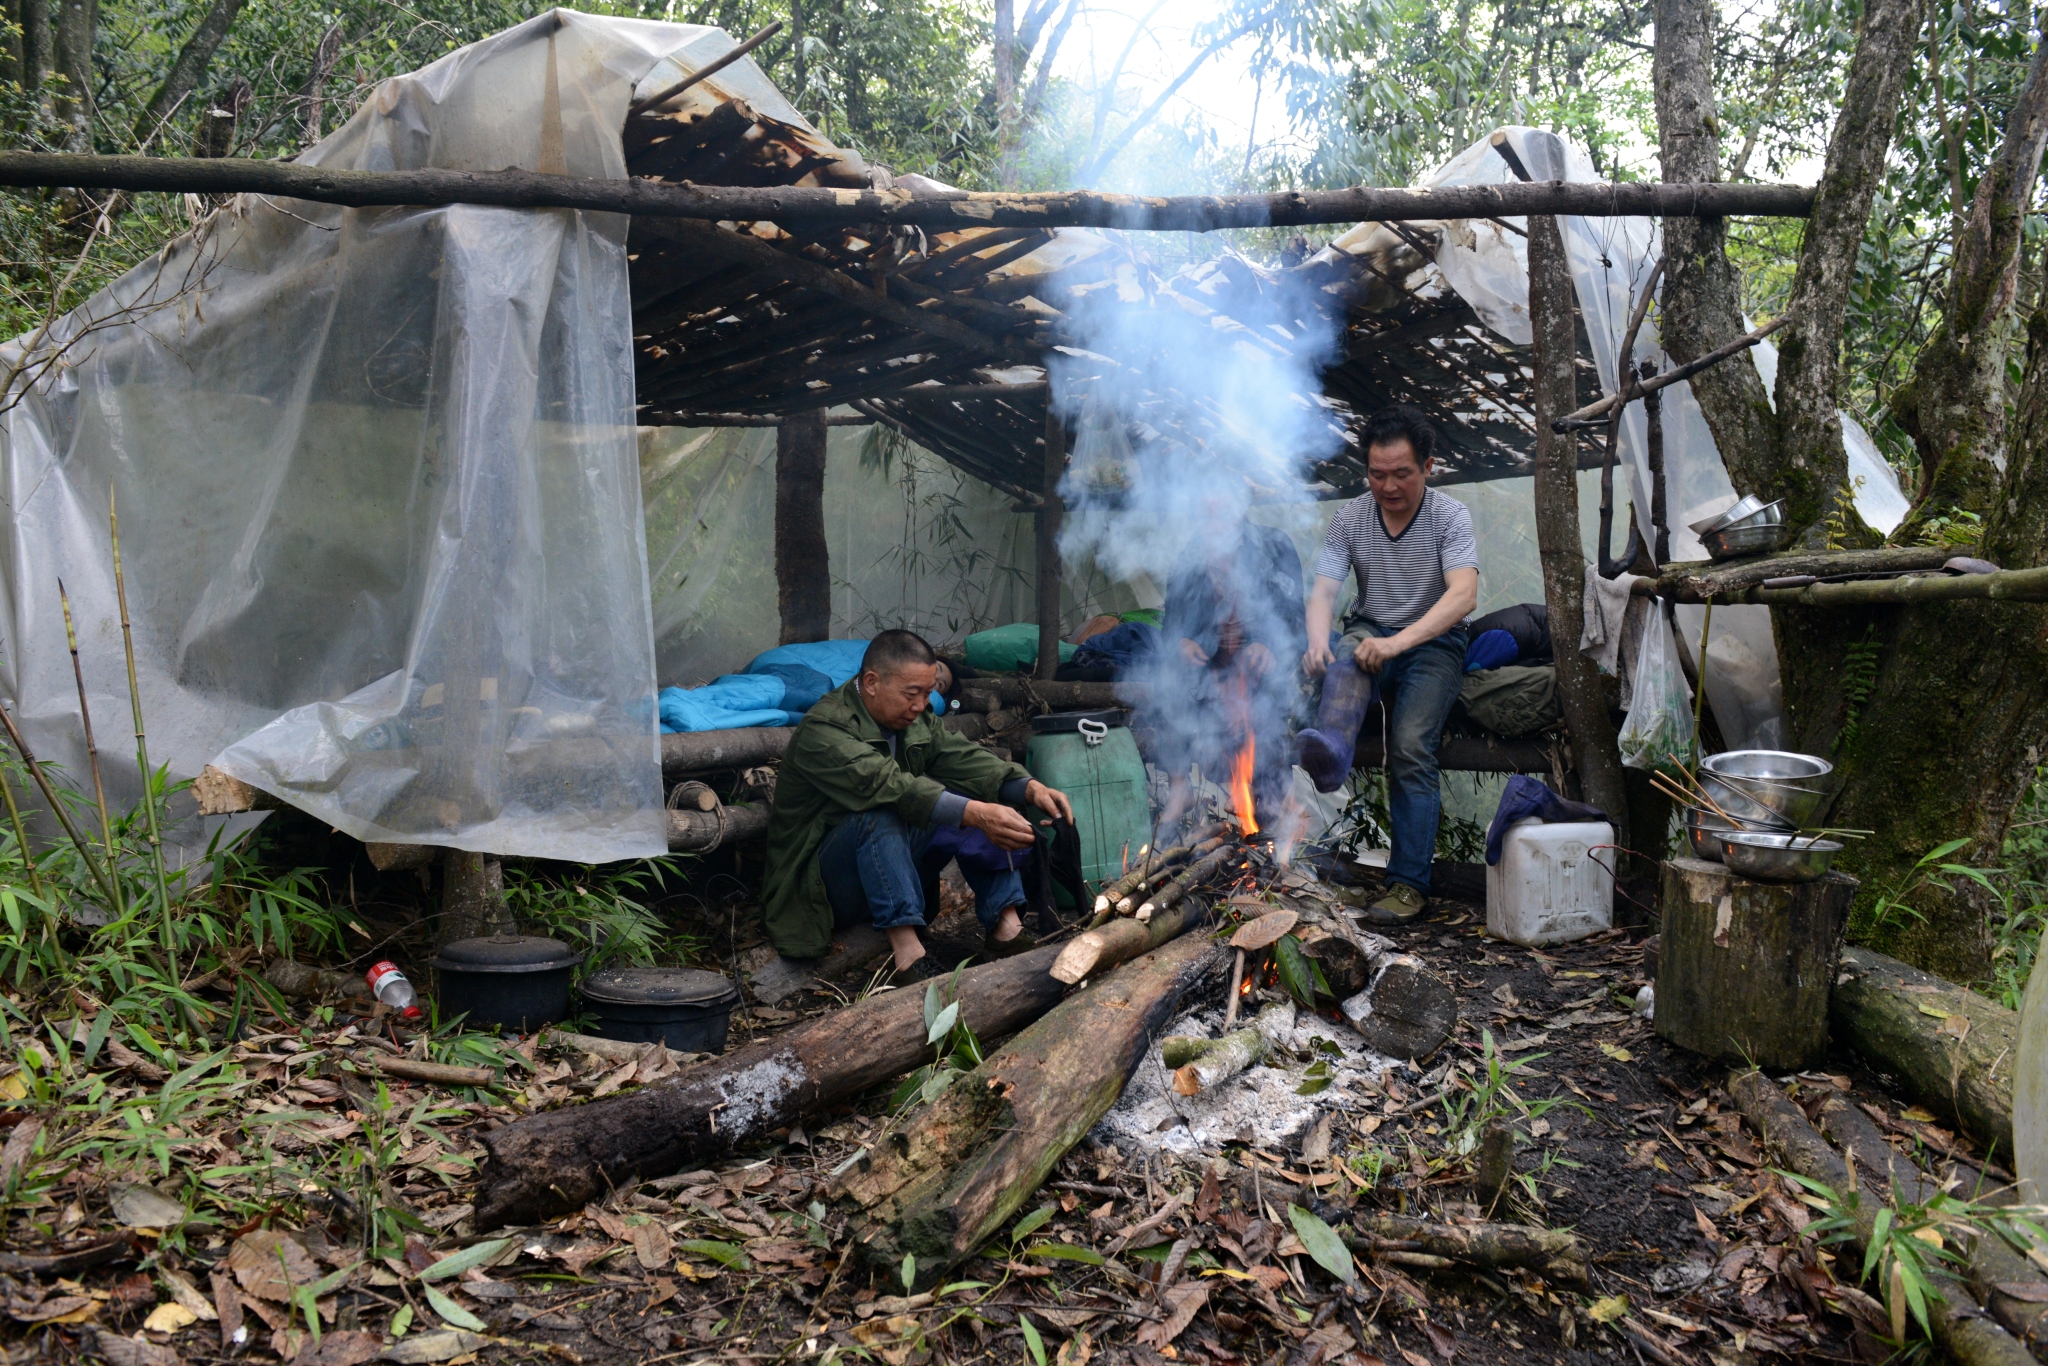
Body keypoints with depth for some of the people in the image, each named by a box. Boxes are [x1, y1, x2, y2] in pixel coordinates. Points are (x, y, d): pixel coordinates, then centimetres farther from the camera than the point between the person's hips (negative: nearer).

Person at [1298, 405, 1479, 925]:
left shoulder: (1450, 517, -8)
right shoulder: (1349, 518, 2)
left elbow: (1463, 595, -22)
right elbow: (1322, 592, -7)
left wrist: (1398, 642, -36)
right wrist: (1318, 644, -31)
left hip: (1433, 643, -2)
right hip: (1370, 632, 3)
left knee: (1410, 746, -25)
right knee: (1345, 665, -35)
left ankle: (1409, 882, -23)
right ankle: (1330, 751, -66)